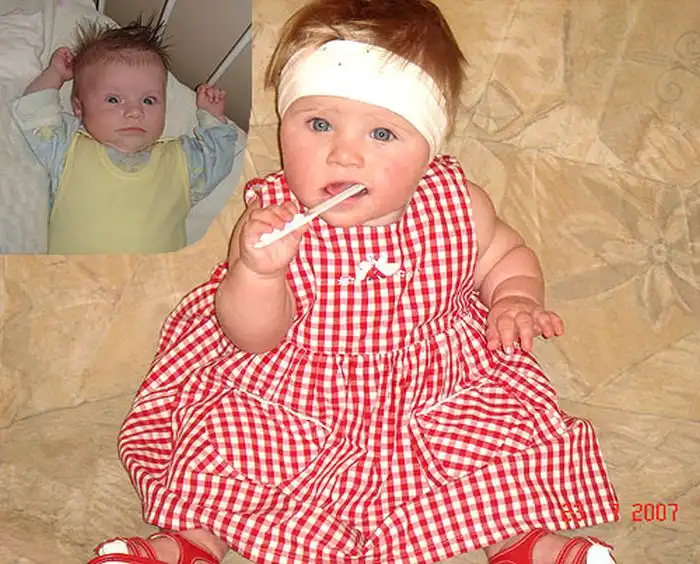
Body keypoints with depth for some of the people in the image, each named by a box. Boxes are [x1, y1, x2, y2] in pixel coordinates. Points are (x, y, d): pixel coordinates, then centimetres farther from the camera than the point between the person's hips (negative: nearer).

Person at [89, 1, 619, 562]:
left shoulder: (456, 205, -11)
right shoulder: (273, 217, -17)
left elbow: (505, 253, 11)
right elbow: (253, 337, -16)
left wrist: (516, 297, -11)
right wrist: (258, 271, -36)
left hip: (435, 393, 2)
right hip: (290, 396, -1)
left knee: (513, 424, -13)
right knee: (220, 429, -16)